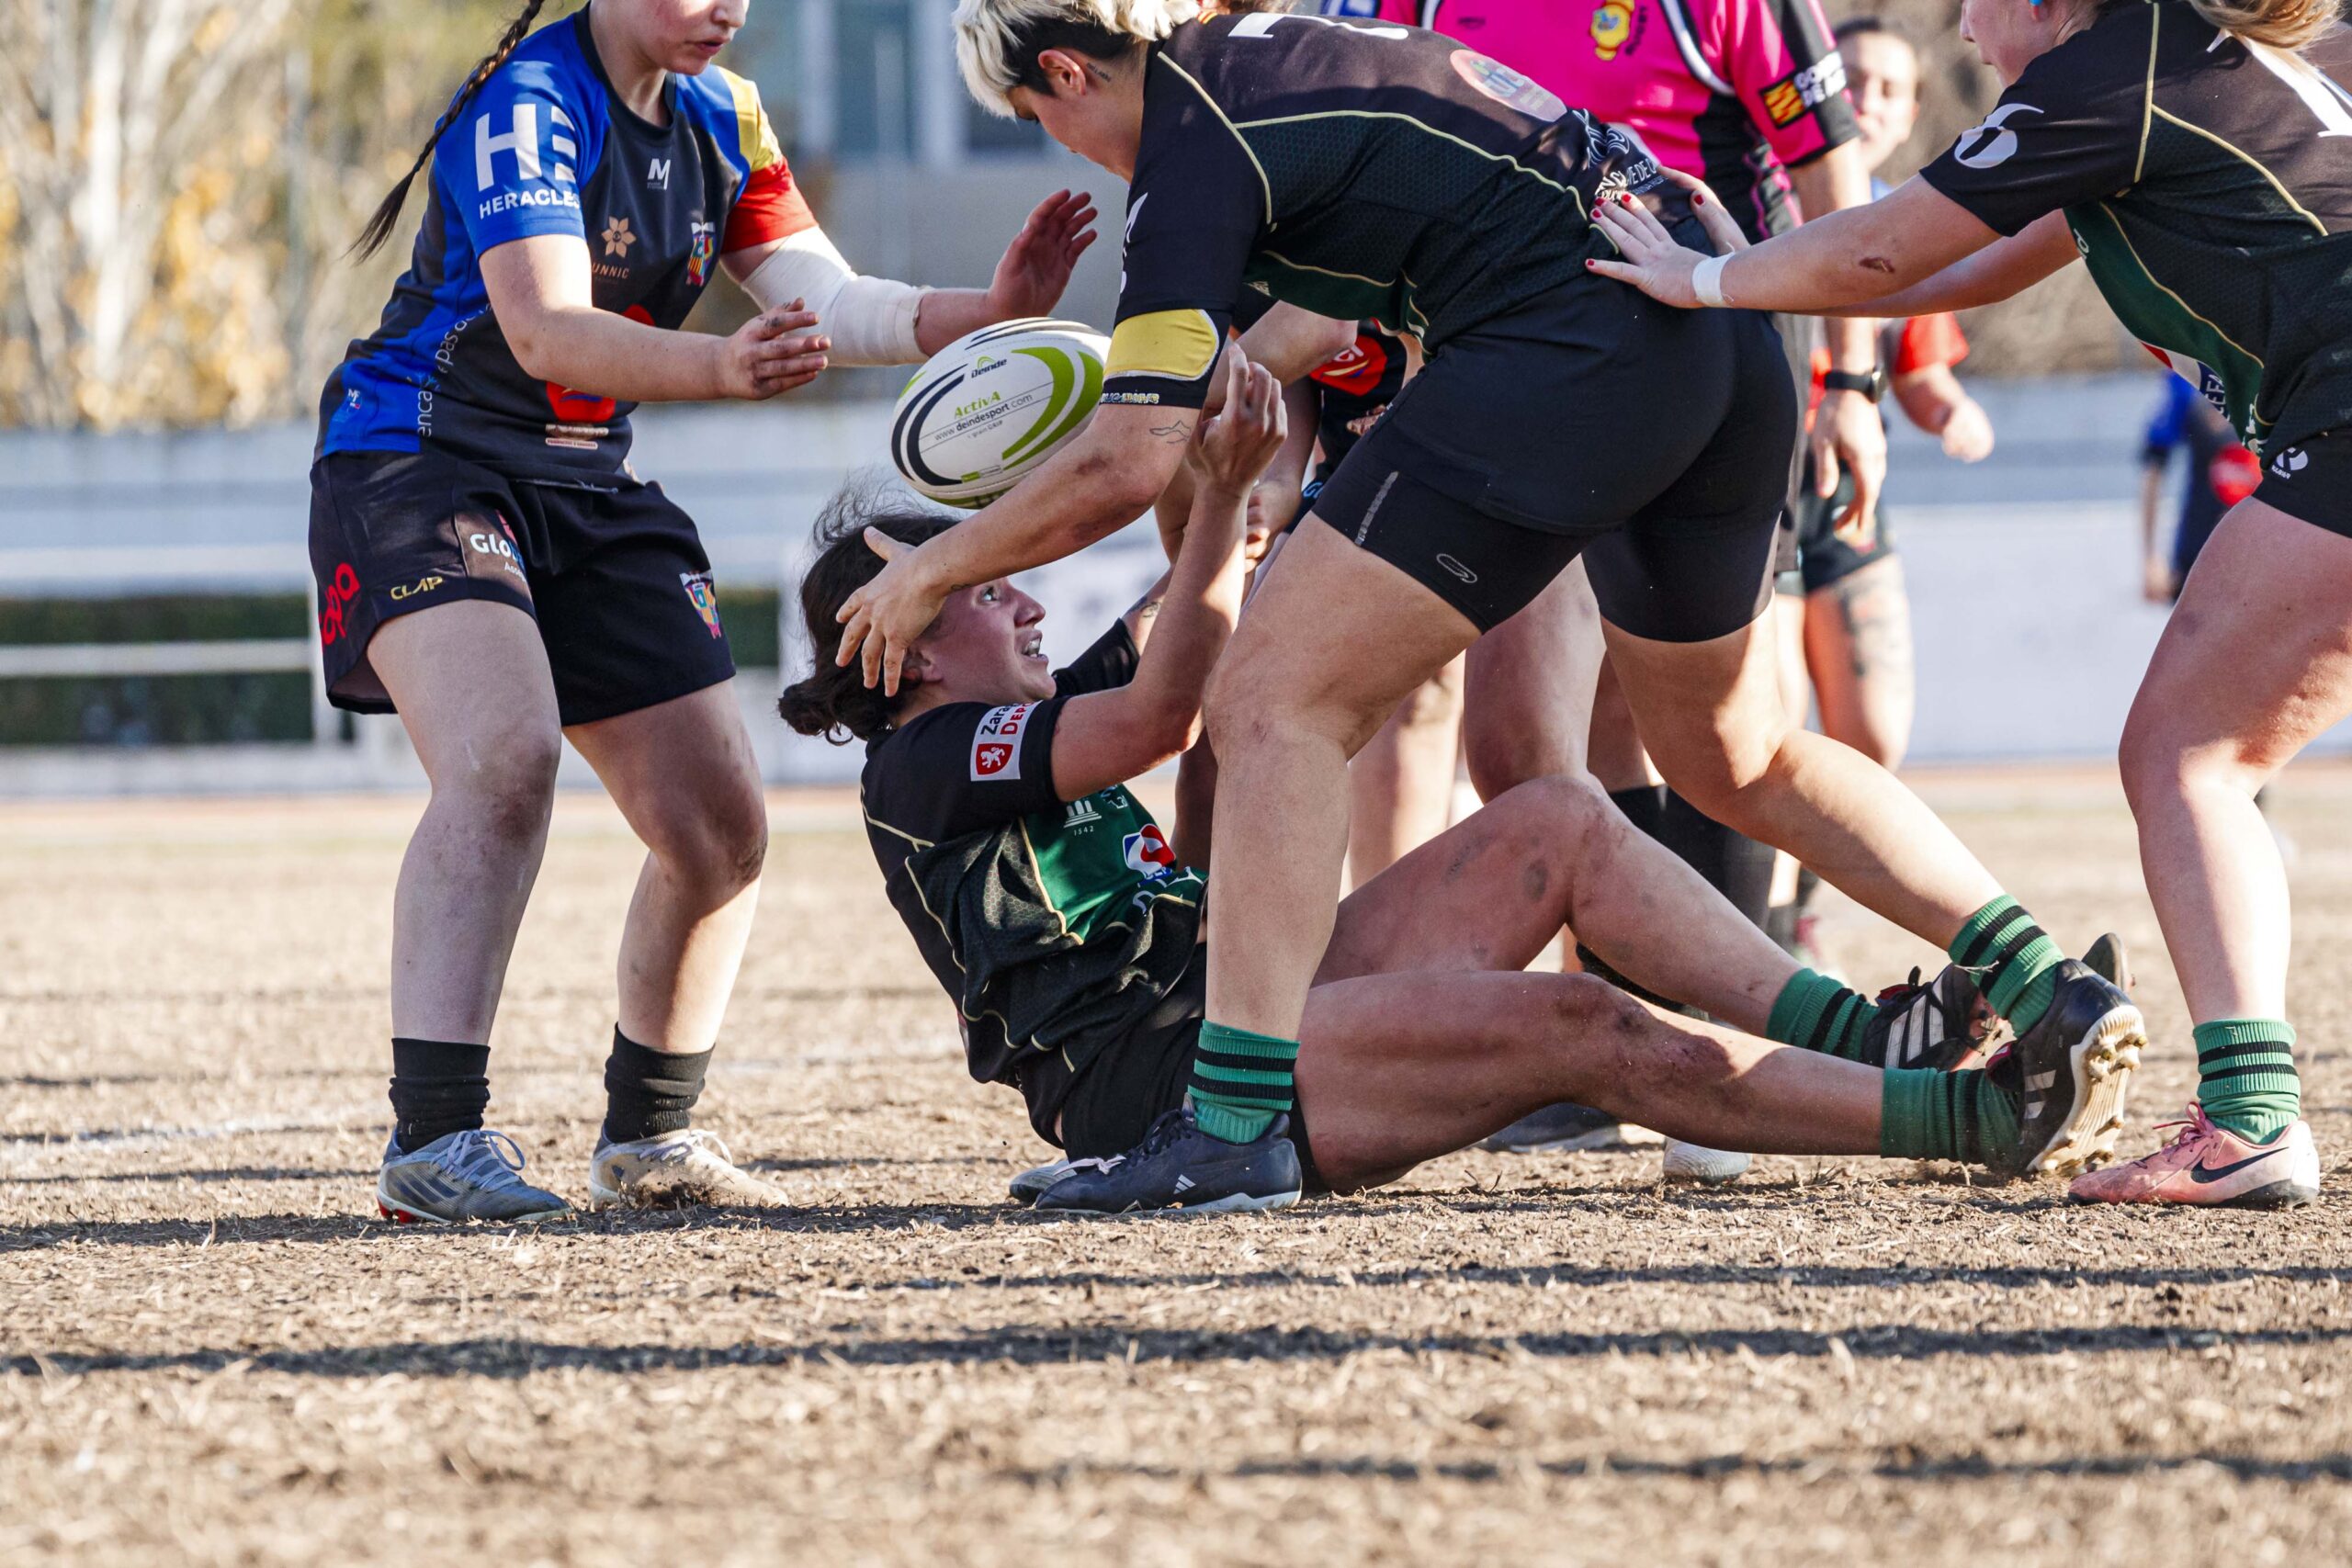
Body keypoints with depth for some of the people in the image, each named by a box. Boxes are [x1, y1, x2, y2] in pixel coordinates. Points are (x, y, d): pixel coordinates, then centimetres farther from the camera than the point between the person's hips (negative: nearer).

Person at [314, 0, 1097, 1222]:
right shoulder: (527, 103, -18)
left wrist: (985, 311, -19)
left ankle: (647, 1133, 21)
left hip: (587, 487, 8)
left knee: (721, 827, 2)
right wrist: (718, 368, -49)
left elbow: (826, 305, -1)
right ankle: (432, 1139, -32)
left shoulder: (721, 120, 6)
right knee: (506, 753, -31)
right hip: (413, 465, -8)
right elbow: (545, 331, -32)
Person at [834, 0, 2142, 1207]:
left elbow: (1132, 462, -9)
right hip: (1727, 347, 10)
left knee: (1278, 702, -8)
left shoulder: (1193, 147, -4)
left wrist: (931, 571, 3)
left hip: (1577, 351, -10)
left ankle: (1237, 1124, -17)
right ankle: (2060, 999, 23)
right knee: (1738, 762, 25)